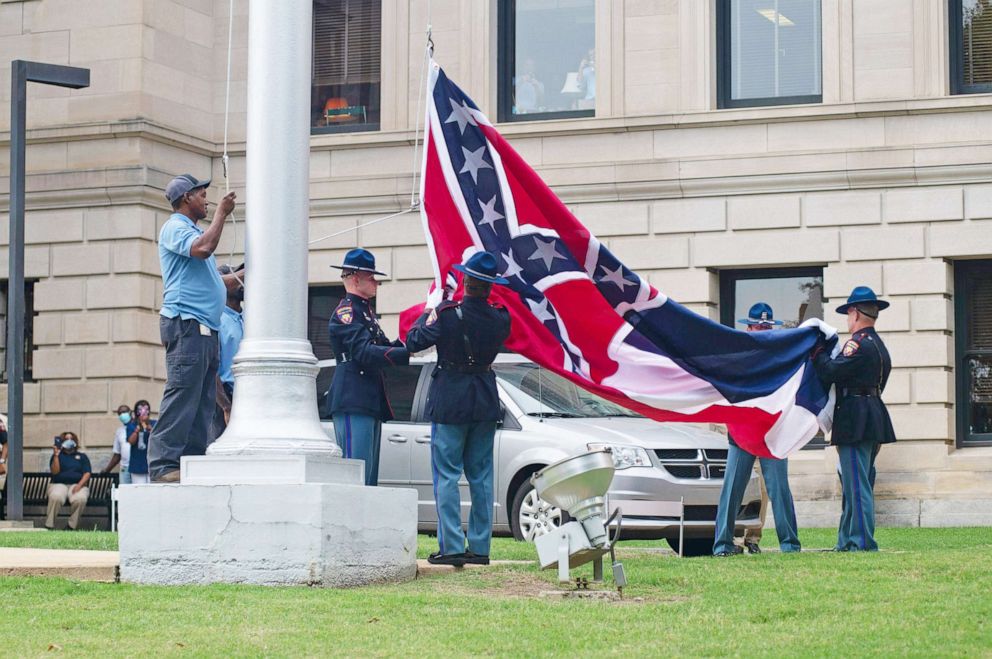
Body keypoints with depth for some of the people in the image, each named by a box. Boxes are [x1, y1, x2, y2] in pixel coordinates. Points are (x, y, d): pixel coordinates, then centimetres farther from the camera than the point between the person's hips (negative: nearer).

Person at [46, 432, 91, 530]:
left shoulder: (82, 456, 20)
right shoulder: (58, 455, 18)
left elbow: (87, 473, 8)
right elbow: (55, 471, 1)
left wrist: (79, 485, -10)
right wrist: (56, 455, -9)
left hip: (78, 484, 1)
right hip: (59, 484, -1)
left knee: (80, 499, -36)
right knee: (56, 497, -37)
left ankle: (72, 526, -26)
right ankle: (49, 526, -28)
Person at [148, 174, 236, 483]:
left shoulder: (192, 231, 27)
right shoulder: (175, 228, -3)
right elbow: (203, 248, -23)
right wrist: (221, 214, -11)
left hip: (205, 328, 10)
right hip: (185, 323, -10)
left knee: (203, 402, 5)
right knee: (181, 396, -15)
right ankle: (164, 465, -17)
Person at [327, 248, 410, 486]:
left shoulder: (364, 310, 21)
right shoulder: (345, 312, -9)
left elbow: (382, 346, 16)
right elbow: (365, 352, -20)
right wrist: (407, 353, -25)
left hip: (370, 402, 10)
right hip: (353, 403, -10)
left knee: (369, 475, 10)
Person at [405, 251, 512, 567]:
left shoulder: (447, 314, -16)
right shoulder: (500, 318, -3)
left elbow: (414, 342, -9)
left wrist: (428, 313, 9)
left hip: (450, 403, -4)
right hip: (486, 404, 4)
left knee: (447, 475, 0)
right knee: (481, 476, 10)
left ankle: (452, 547, -5)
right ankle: (480, 547, 11)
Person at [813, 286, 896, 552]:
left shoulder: (860, 343, -13)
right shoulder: (879, 346, 19)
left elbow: (829, 372, -18)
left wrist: (818, 349, -2)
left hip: (855, 422, -10)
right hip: (873, 418, 10)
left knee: (857, 486, -10)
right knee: (857, 486, 13)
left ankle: (862, 542, -11)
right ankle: (846, 542, 17)